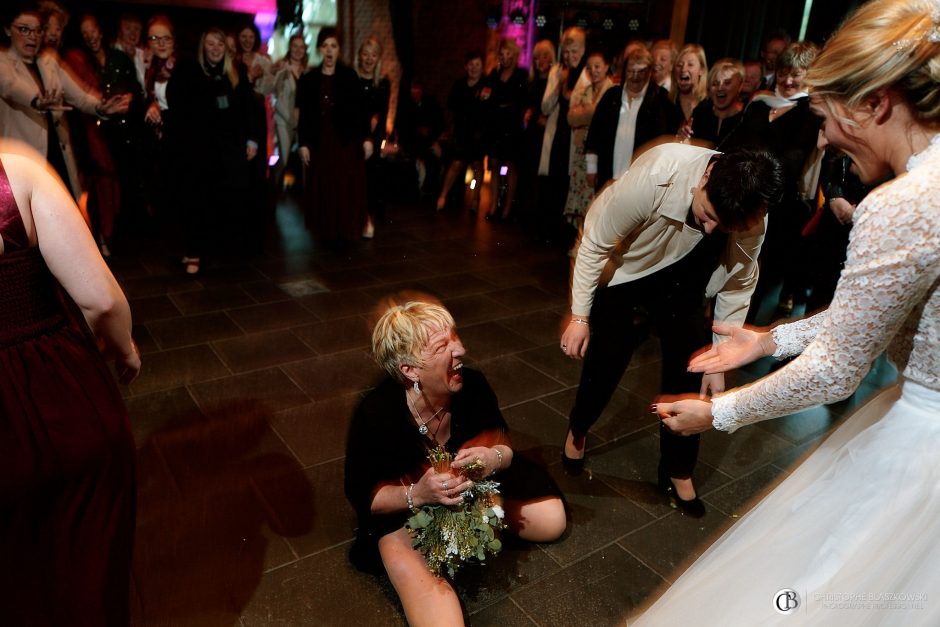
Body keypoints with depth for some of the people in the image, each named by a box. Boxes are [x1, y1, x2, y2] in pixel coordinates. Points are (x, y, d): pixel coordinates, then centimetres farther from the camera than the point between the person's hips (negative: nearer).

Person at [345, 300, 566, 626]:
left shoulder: (473, 385, -23)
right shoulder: (375, 413, -32)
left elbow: (503, 443, -7)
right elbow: (361, 495, -21)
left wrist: (494, 459, -33)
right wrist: (417, 495, -40)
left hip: (473, 489, 5)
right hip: (402, 507, -5)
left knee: (552, 521, -1)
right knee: (413, 572, -35)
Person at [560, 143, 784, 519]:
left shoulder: (750, 218, -25)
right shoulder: (656, 175, -39)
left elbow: (737, 286, -9)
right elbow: (595, 243, -25)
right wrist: (580, 316, -18)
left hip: (680, 282, 3)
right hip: (622, 273, -3)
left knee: (688, 366, 1)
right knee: (607, 358, 1)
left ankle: (678, 473, 25)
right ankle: (577, 430, 36)